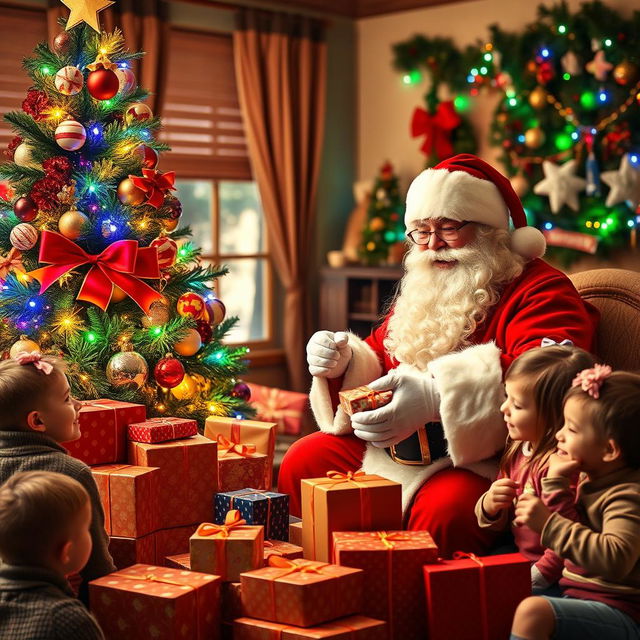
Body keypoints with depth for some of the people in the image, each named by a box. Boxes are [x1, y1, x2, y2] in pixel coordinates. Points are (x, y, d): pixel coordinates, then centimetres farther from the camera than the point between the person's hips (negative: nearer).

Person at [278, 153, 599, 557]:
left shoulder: (540, 290, -6)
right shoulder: (421, 294, 21)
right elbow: (377, 365, 27)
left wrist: (438, 395, -35)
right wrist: (343, 363, 1)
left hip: (481, 462, -7)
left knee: (444, 511, -36)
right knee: (302, 462, -3)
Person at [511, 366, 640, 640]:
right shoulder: (591, 482, 9)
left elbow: (615, 559, -33)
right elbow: (567, 533, 18)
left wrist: (549, 523, -31)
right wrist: (555, 483, 3)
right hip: (576, 595, 10)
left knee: (533, 611, -30)